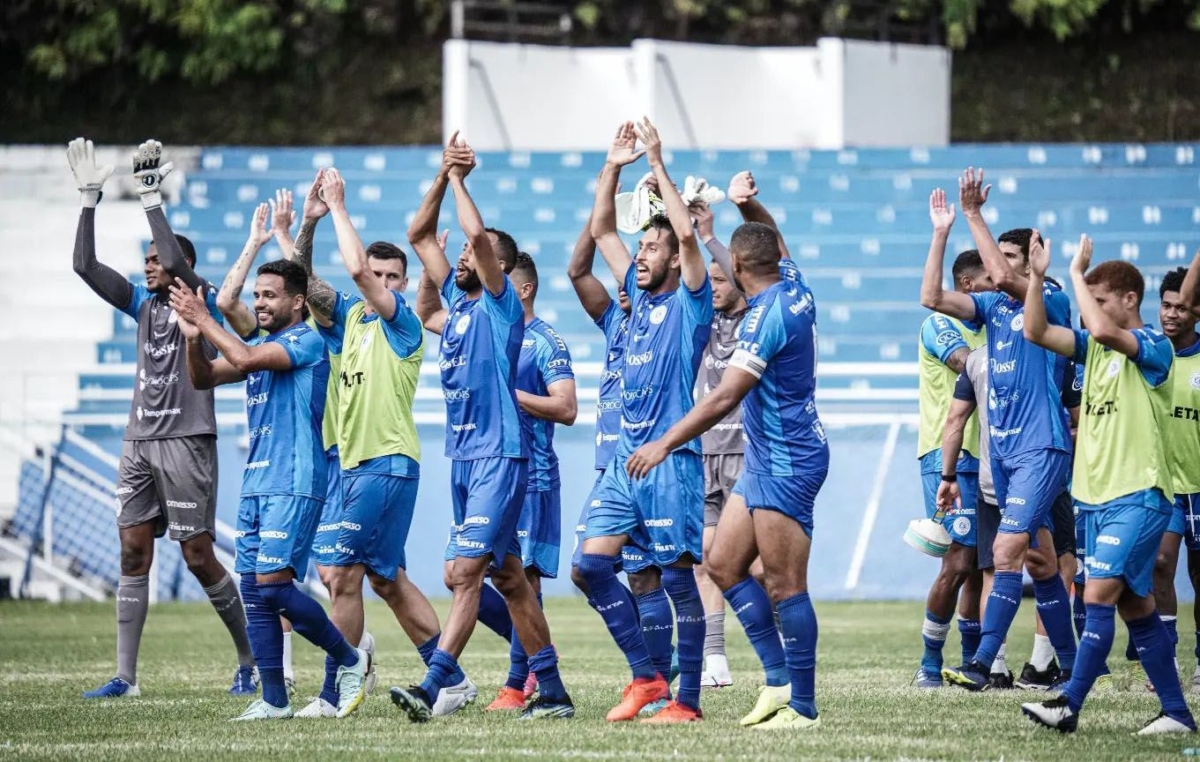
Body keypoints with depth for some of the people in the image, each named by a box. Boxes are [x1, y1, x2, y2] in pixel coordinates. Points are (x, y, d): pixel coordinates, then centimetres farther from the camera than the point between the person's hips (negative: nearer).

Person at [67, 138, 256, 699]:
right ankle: (125, 677, 0)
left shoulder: (202, 303, -3)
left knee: (199, 558, -5)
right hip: (139, 442, 6)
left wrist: (152, 199, -18)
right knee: (133, 553, 1)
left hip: (186, 442, -6)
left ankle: (251, 661, 10)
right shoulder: (144, 306, 14)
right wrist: (89, 198, 5)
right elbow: (85, 265, 10)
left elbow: (177, 261, -22)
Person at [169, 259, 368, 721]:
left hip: (293, 485, -9)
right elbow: (203, 378, 13)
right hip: (255, 484, 9)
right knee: (254, 591, 3)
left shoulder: (306, 342, -7)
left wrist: (205, 320, -13)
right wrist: (193, 337, -6)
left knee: (272, 583, -16)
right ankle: (274, 700, 6)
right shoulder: (260, 345, 19)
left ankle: (349, 659, 2)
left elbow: (245, 359, -21)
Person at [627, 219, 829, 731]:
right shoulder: (793, 289, 5)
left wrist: (664, 444, -25)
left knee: (785, 587, -7)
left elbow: (725, 398, -26)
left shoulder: (768, 314, -21)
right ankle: (780, 680, 13)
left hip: (785, 463, -10)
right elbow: (776, 248, 31)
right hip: (764, 459, 10)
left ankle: (803, 708, -5)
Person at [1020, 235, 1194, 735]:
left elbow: (1103, 331, -29)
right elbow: (1036, 332, 8)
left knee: (1100, 594, -16)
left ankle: (1069, 706, -19)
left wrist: (1077, 273, -19)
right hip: (1097, 495, 8)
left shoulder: (1153, 345, -10)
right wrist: (1037, 276, -2)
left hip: (1137, 496, -8)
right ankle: (1176, 713, 13)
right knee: (1134, 605, 9)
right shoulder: (1095, 347, 14)